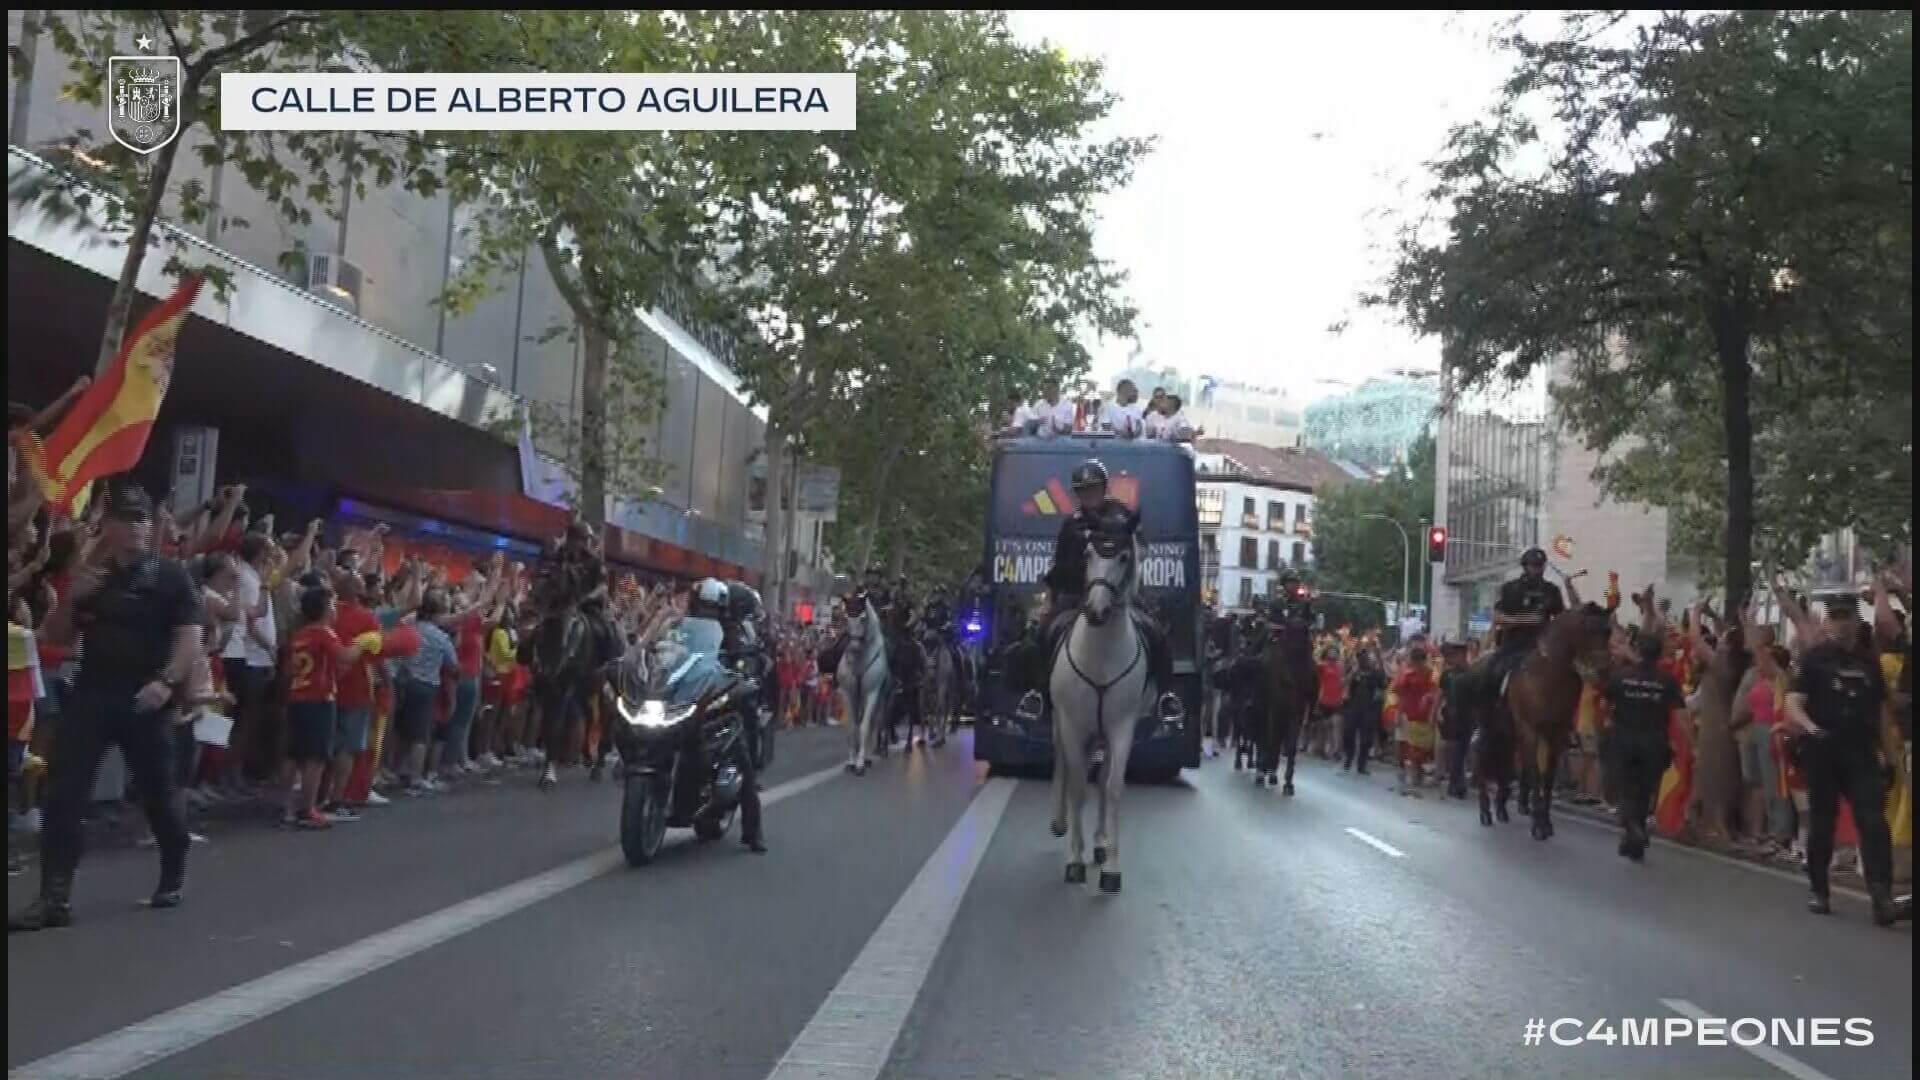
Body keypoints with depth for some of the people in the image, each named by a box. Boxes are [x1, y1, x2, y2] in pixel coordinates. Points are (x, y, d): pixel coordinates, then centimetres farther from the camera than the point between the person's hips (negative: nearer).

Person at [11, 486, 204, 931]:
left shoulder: (171, 576, -2)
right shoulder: (89, 574, 10)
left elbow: (190, 638, -8)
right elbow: (57, 636, 12)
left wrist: (166, 682, -23)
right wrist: (71, 598, -7)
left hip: (146, 700, -3)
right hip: (90, 695, 3)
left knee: (158, 793, 9)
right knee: (63, 795, -5)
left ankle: (174, 876, 30)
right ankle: (55, 897, -3)